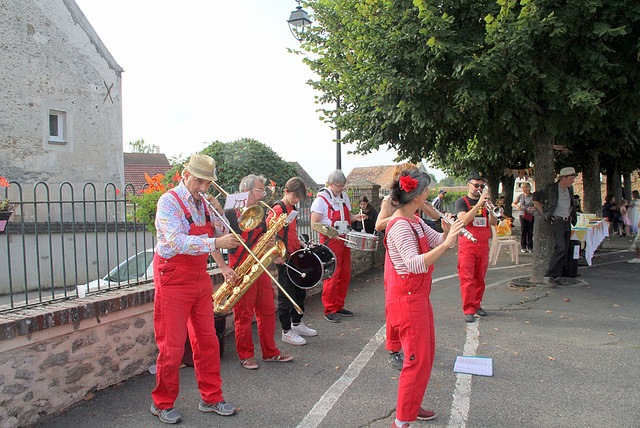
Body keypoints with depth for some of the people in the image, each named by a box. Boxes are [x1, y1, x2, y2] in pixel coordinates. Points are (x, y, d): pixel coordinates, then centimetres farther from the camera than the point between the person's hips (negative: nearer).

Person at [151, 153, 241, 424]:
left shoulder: (204, 203, 8)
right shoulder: (169, 201, -14)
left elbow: (218, 234, 16)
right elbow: (177, 241, -29)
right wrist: (215, 244, -33)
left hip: (200, 278, 7)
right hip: (173, 279, -7)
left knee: (207, 340, 11)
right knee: (172, 346, 1)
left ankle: (211, 398, 24)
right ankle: (162, 404, 20)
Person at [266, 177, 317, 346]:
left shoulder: (293, 209, 13)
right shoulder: (278, 209, -14)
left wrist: (302, 246, 13)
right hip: (284, 259, -9)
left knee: (300, 291, 17)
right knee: (287, 295, -1)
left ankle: (297, 324, 33)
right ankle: (287, 332, 10)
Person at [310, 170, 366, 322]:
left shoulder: (344, 197, 13)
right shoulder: (321, 199, -9)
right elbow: (314, 223, -11)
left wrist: (356, 217, 2)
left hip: (345, 240, 7)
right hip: (330, 241, -7)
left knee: (345, 274, 10)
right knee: (332, 276, -7)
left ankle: (339, 307, 23)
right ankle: (330, 310, 3)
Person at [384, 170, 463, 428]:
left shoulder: (415, 221, 10)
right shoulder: (400, 226, -21)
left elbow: (439, 242, 9)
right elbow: (415, 264, -34)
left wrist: (447, 233, -11)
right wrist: (446, 243, -39)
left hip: (419, 297, 10)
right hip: (406, 299, -10)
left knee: (427, 353, 20)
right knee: (418, 360, -5)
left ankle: (411, 406, 36)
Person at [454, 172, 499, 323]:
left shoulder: (485, 202, 16)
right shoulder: (462, 202, 1)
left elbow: (494, 223, 6)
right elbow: (463, 220, -17)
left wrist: (489, 209, -12)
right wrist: (478, 205, -22)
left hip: (483, 245, 5)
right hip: (467, 244, -5)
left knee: (480, 278, 10)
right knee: (467, 278, -9)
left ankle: (477, 305, 22)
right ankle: (469, 310, -6)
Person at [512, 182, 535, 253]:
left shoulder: (533, 196, 2)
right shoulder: (520, 196, 9)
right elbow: (513, 204, 15)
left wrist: (533, 208, -21)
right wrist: (517, 206, -6)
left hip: (530, 215, -1)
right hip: (522, 214, 1)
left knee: (530, 231, 0)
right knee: (523, 231, -2)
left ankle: (530, 247, 9)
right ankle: (523, 247, 4)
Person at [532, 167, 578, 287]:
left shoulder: (570, 189, 13)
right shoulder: (551, 189, -9)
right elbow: (535, 198, -3)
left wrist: (571, 216, 17)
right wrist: (544, 213, -6)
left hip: (567, 222, 7)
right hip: (557, 221, -7)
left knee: (565, 251, 4)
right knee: (560, 248, -19)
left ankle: (557, 275, 11)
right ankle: (549, 275, -15)